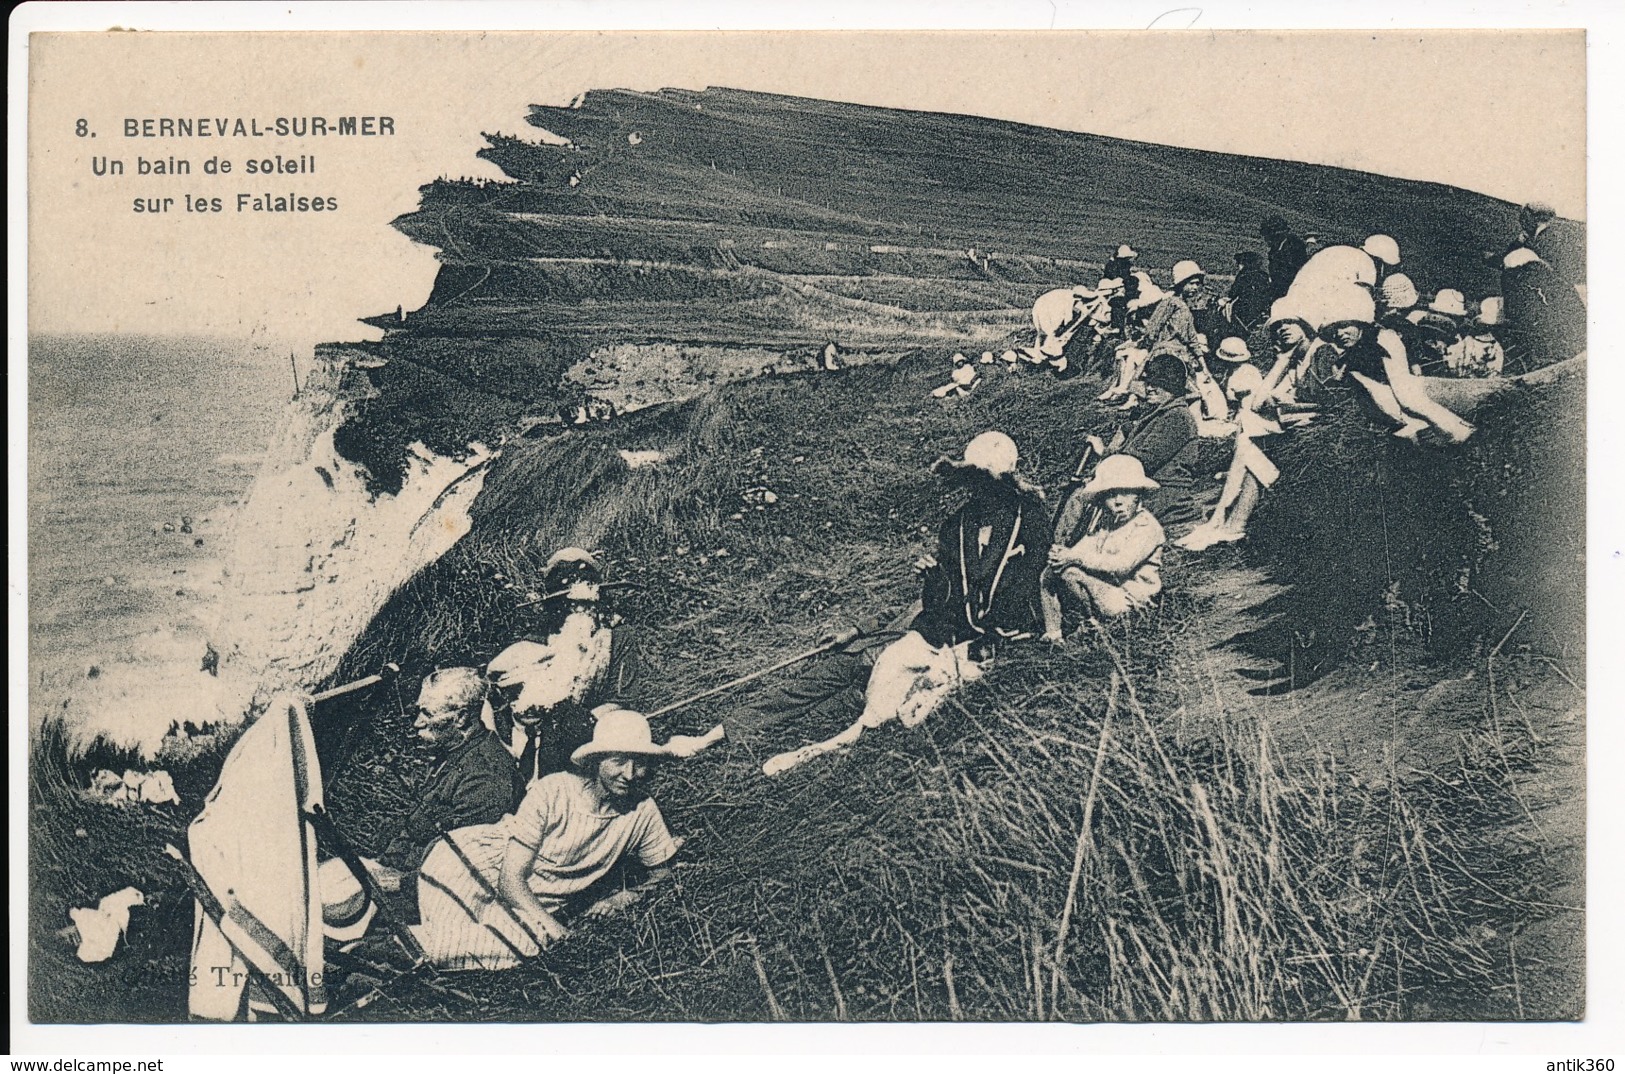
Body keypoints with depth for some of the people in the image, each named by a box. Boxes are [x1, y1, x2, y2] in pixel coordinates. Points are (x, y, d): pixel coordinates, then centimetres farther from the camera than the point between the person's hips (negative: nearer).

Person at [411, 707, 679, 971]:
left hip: (543, 908, 5)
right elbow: (511, 879, -18)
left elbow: (662, 872, 9)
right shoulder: (552, 791, -18)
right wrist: (551, 929, -31)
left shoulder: (643, 813, -8)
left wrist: (624, 896, -11)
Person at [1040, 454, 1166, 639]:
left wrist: (1075, 558, -21)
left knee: (1069, 573, -23)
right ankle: (1052, 634, 2)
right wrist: (1063, 554, -20)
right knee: (1049, 572, -2)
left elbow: (1121, 565, -24)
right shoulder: (1105, 520, 12)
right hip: (1101, 587, 8)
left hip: (1126, 600, -8)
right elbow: (1083, 547, 5)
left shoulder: (1147, 526, -14)